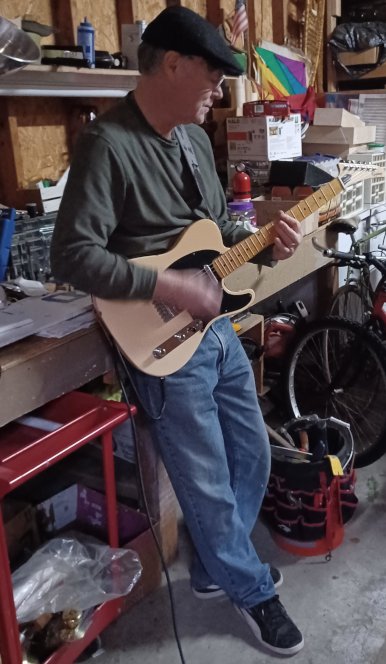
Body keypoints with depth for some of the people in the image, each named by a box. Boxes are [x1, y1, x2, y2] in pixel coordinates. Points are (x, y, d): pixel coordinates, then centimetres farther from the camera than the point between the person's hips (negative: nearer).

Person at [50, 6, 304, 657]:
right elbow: (71, 255, -24)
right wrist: (169, 286, -25)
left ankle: (216, 567, 43)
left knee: (252, 455, 19)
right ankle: (253, 591, 34)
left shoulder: (195, 136, 9)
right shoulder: (106, 142, -17)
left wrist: (262, 244, 0)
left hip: (217, 327, 9)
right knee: (209, 486, 6)